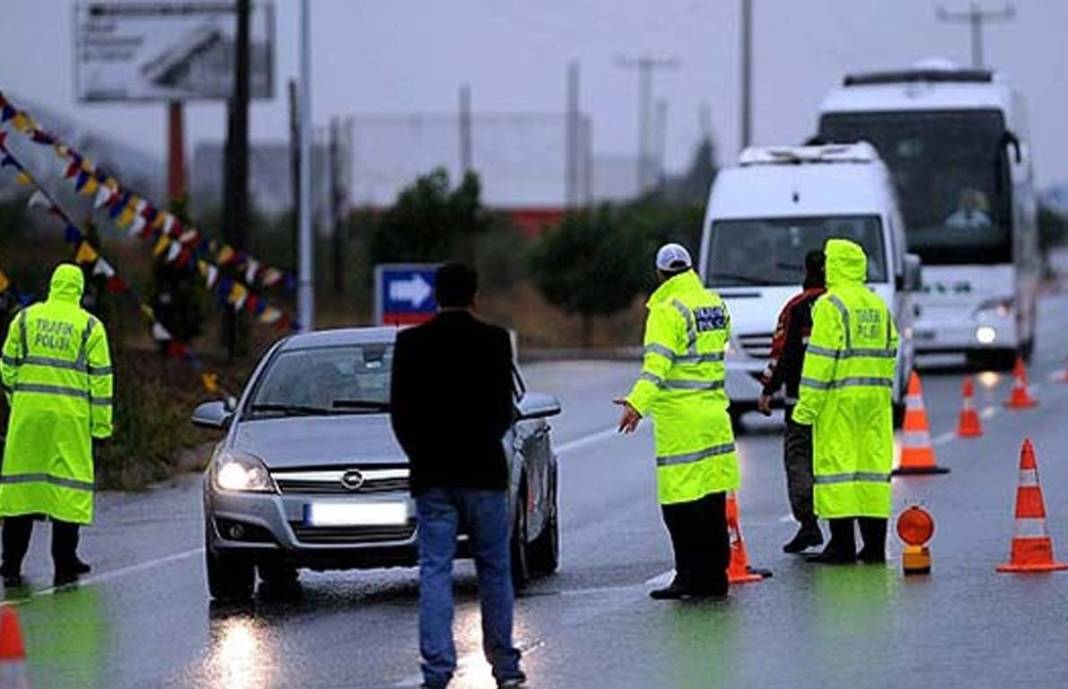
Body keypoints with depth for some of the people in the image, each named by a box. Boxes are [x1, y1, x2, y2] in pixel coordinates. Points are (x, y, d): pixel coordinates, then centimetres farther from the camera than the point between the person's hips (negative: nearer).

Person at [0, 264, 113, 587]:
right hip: (69, 417, -2)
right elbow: (100, 378, -1)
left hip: (28, 412, 2)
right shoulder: (90, 327, 0)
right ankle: (64, 565, 3)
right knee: (68, 485, 3)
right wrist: (101, 424, 2)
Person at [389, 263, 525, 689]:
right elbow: (505, 407, -1)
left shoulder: (411, 344, -1)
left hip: (432, 476, 1)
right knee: (494, 570, 10)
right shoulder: (494, 341, -4)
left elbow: (400, 411, 1)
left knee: (434, 571, 0)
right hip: (483, 472, -1)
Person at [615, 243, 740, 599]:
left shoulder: (667, 310, -12)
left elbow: (658, 363, -25)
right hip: (714, 415, 8)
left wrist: (639, 402, -34)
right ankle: (715, 574, 16)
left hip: (680, 419, -8)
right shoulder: (715, 304, 11)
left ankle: (691, 576, -6)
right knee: (712, 500, 12)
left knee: (680, 502, -5)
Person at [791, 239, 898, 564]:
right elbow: (889, 353, 17)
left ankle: (842, 545, -7)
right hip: (875, 398, 7)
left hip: (839, 398, -7)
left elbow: (820, 358, -13)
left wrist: (807, 404, -12)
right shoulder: (878, 306, 14)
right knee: (873, 462, 8)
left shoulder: (830, 306, -8)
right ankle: (874, 545, 9)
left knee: (837, 463, -4)